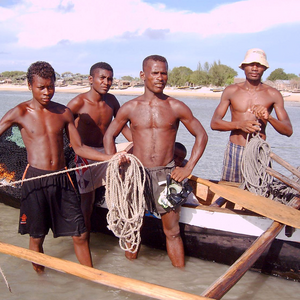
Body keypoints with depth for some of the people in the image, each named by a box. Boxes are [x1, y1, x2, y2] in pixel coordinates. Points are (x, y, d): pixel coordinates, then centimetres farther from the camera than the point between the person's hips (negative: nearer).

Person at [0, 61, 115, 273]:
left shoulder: (64, 112, 6)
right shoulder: (20, 113, -2)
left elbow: (78, 147, 8)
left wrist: (110, 158, -3)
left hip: (61, 178, 3)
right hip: (35, 178, -2)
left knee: (80, 234, 4)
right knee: (37, 237, 11)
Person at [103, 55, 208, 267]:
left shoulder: (176, 107, 0)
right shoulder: (130, 108, 2)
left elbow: (201, 135, 5)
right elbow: (109, 136, 12)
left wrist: (188, 168, -4)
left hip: (166, 173, -1)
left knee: (172, 231, 3)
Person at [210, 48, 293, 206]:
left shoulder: (273, 94, 2)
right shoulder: (231, 91, 4)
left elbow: (288, 131, -1)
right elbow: (214, 123, -1)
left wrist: (269, 118, -20)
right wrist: (240, 124, -18)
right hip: (234, 150, 0)